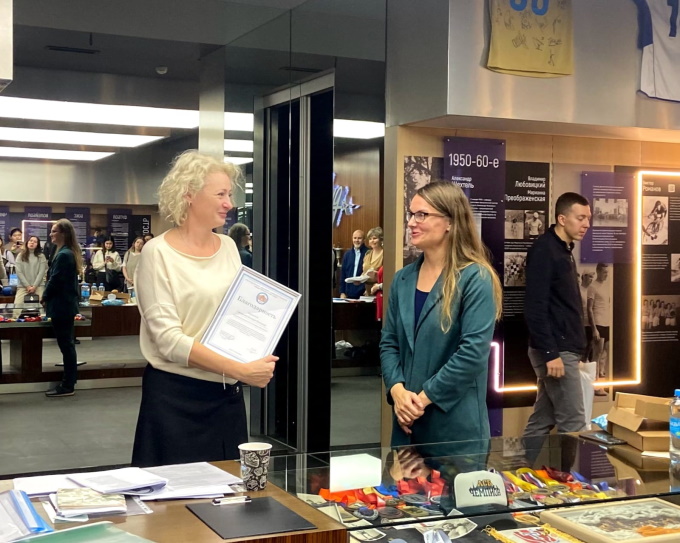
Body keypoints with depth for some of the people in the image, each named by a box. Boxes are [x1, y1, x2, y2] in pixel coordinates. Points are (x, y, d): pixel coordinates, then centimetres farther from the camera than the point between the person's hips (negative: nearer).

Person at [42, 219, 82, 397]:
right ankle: (69, 382, 22)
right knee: (67, 344, 14)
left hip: (61, 305, -10)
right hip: (66, 304, 10)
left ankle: (67, 386, 2)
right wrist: (48, 297, 12)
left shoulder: (63, 255, -19)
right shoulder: (70, 253, 12)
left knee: (65, 345, -4)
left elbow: (55, 281, -19)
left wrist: (44, 298, -4)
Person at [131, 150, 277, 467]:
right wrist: (239, 370, -23)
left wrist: (255, 363, -2)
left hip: (228, 393, 6)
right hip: (176, 396, -5)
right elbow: (169, 339, -17)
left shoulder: (228, 247, 8)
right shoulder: (158, 253, -10)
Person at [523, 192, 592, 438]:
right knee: (573, 424, -4)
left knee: (542, 421, 12)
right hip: (557, 350, -9)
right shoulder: (544, 250, -14)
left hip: (563, 348, 9)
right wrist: (550, 353, -24)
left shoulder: (563, 250, 15)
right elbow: (535, 307, -21)